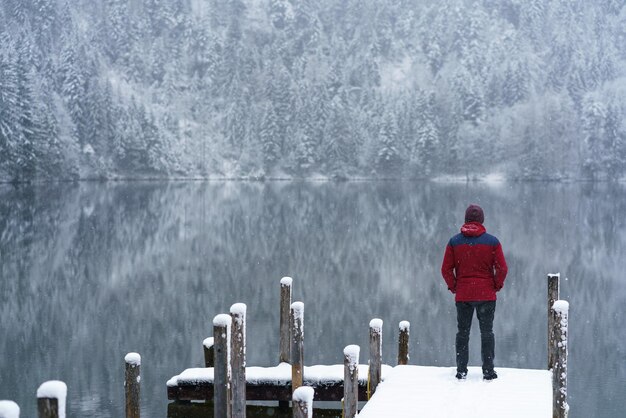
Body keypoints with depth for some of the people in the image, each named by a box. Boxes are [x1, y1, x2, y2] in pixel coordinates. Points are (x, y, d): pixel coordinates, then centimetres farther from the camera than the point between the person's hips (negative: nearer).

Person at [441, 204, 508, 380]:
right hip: (486, 295, -1)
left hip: (462, 295, 1)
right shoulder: (492, 241, -4)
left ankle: (461, 371, 9)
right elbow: (502, 268, -7)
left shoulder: (454, 241, 0)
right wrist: (496, 286, 6)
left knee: (462, 333, 10)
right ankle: (488, 371, 4)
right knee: (487, 332, 7)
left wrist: (454, 287, 8)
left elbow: (446, 269, -2)